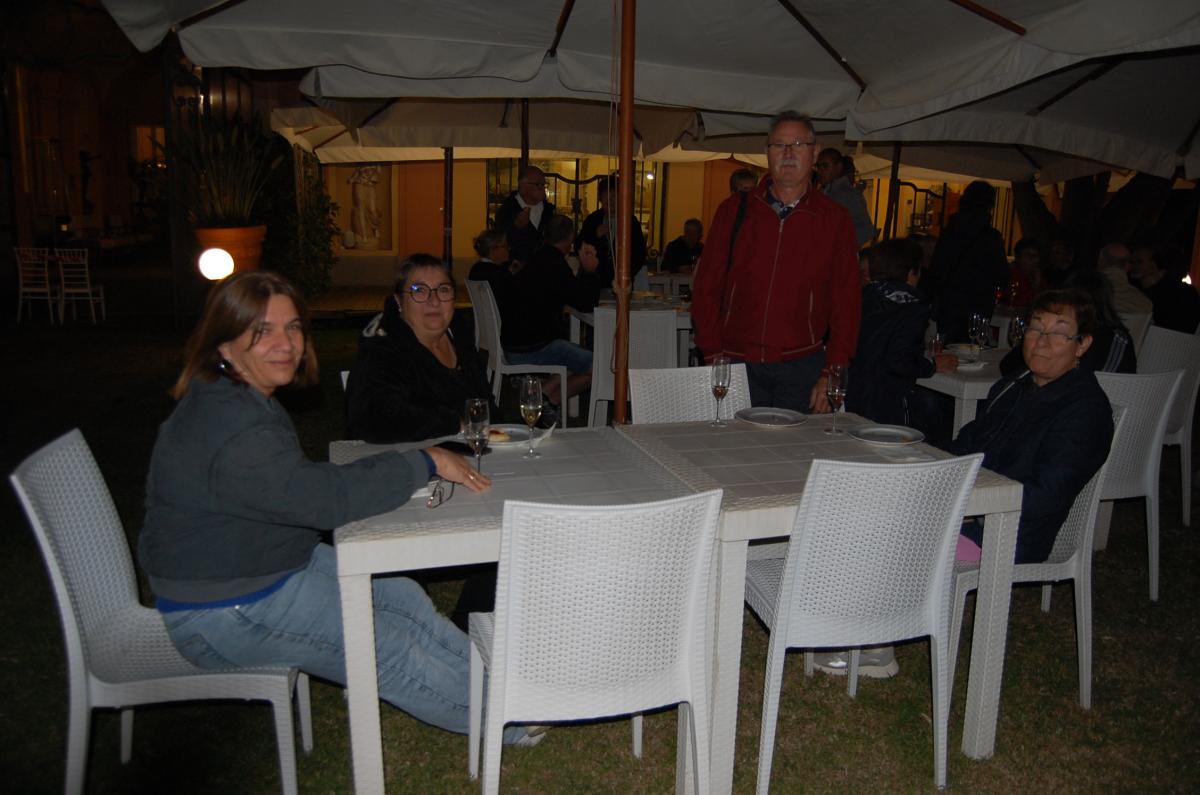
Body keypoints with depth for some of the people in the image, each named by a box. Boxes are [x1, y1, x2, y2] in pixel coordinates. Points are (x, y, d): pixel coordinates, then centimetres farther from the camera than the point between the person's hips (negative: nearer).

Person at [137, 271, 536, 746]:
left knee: (401, 596, 6)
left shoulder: (242, 399, 3)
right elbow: (329, 497, -35)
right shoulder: (229, 430, -31)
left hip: (273, 564, 10)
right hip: (223, 613, -9)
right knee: (386, 646, -6)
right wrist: (425, 463, -25)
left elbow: (299, 485, 10)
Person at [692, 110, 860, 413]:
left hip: (802, 368, 0)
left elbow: (846, 301, 2)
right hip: (737, 363, 1)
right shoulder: (734, 210, 6)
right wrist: (713, 355, -2)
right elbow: (706, 286, 5)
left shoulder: (834, 219, 4)